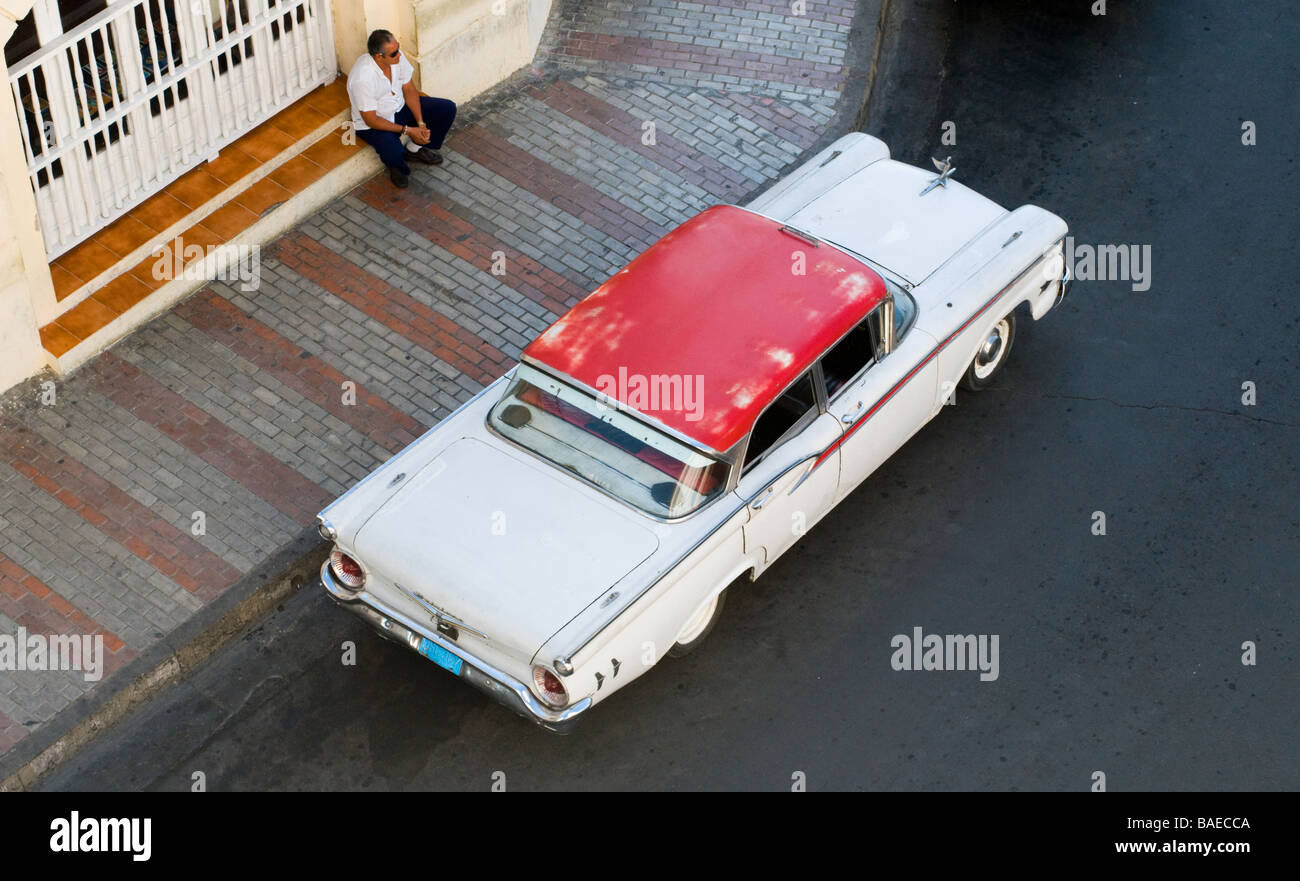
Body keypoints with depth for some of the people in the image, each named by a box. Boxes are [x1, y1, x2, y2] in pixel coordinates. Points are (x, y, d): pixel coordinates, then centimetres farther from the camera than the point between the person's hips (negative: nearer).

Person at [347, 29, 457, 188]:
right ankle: (398, 168, 5)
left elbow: (408, 89, -3)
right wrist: (408, 130, -25)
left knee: (448, 109, -3)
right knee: (394, 153, -36)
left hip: (400, 107, 7)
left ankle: (416, 149, 18)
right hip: (372, 124, -7)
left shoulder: (397, 56, -17)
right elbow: (371, 120, -27)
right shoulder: (362, 79, -36)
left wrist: (421, 123, -13)